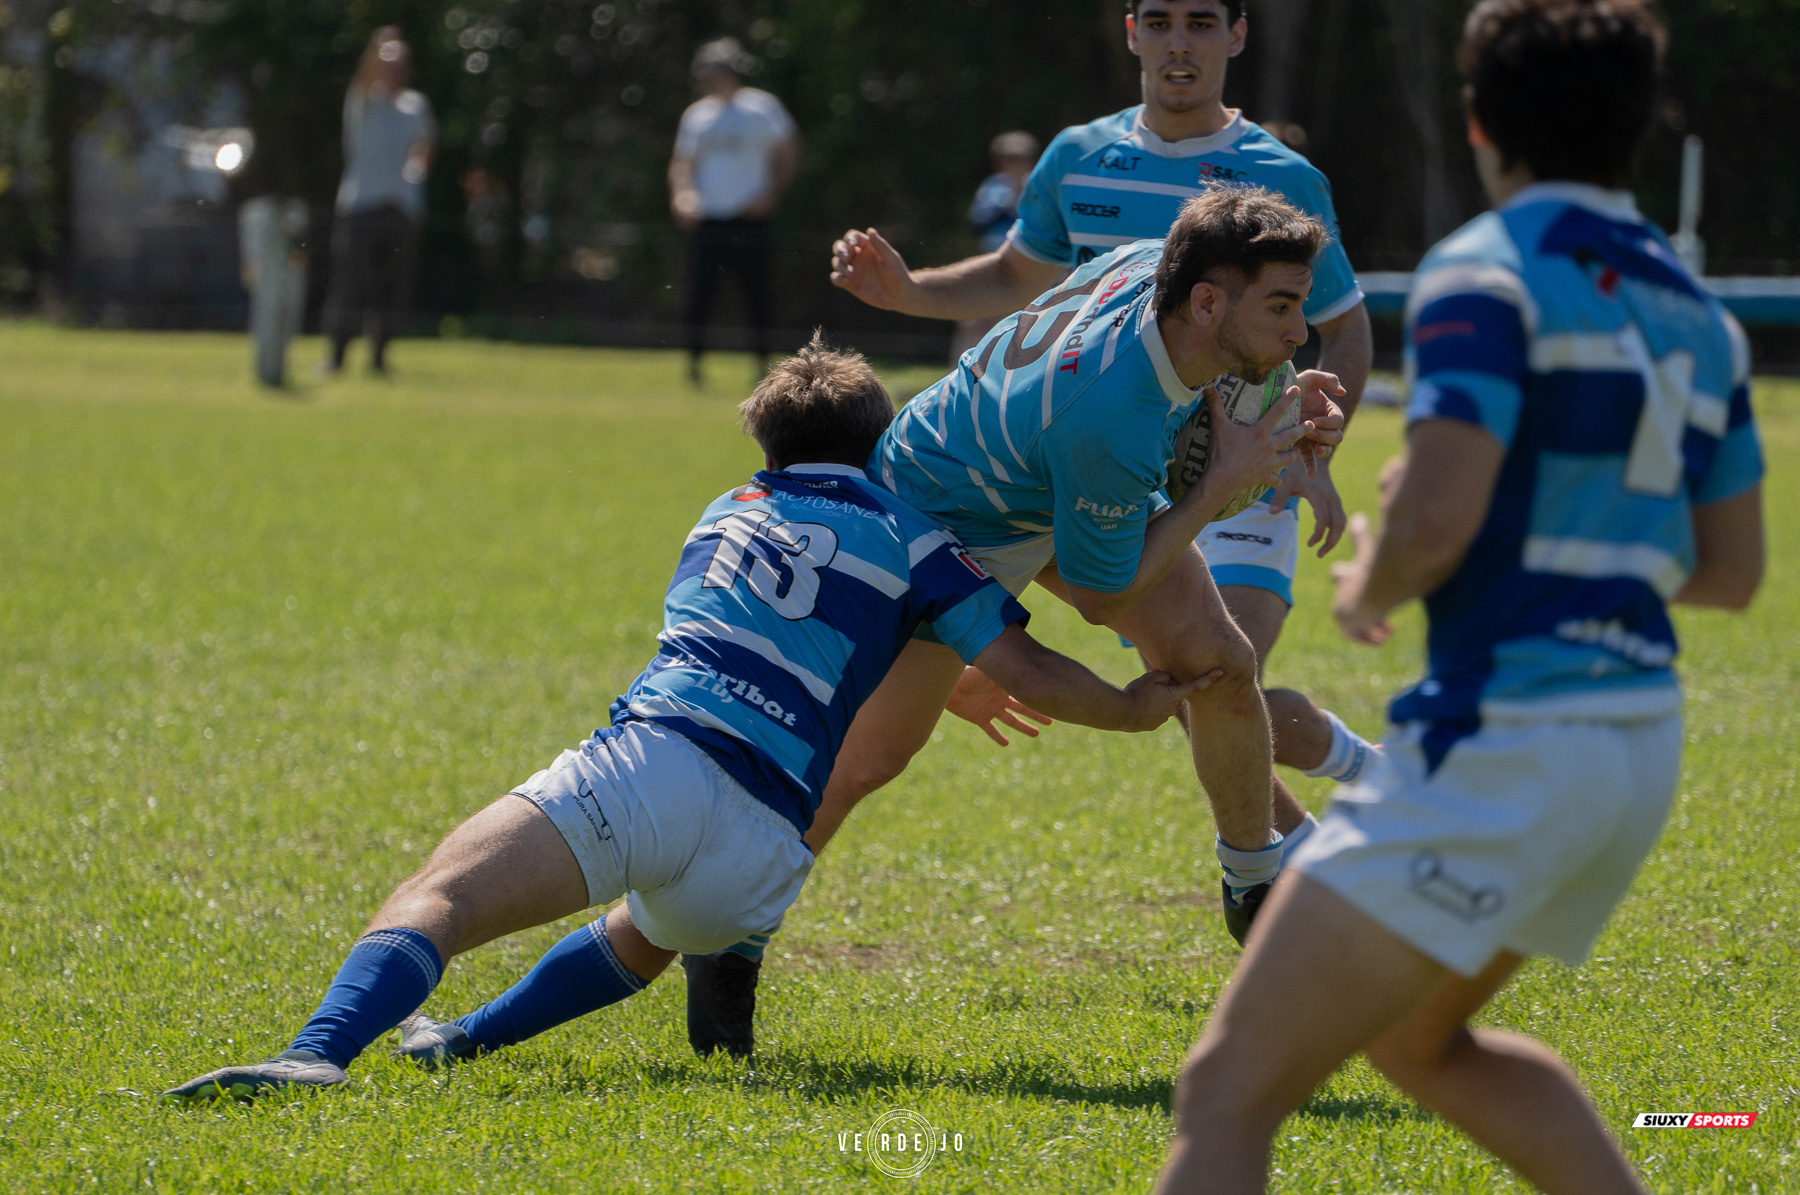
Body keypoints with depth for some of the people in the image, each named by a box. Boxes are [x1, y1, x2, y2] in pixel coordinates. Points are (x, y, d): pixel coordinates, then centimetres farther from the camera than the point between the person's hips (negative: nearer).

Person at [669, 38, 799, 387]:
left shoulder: (761, 107, 1)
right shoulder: (696, 115, 13)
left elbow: (788, 155, 5)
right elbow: (682, 162, 18)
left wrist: (769, 194, -7)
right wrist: (682, 192, -3)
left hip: (749, 219, -3)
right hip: (707, 220, 3)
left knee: (757, 295, -1)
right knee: (698, 293, -4)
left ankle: (762, 364, 10)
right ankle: (693, 364, 5)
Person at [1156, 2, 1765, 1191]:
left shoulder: (1488, 270, -9)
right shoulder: (1694, 311, 14)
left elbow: (1438, 516, -20)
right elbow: (1733, 569, 19)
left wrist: (1371, 588, 1)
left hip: (1501, 741, -8)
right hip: (1638, 745, 8)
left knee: (1229, 1089, -8)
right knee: (1419, 1039, 31)